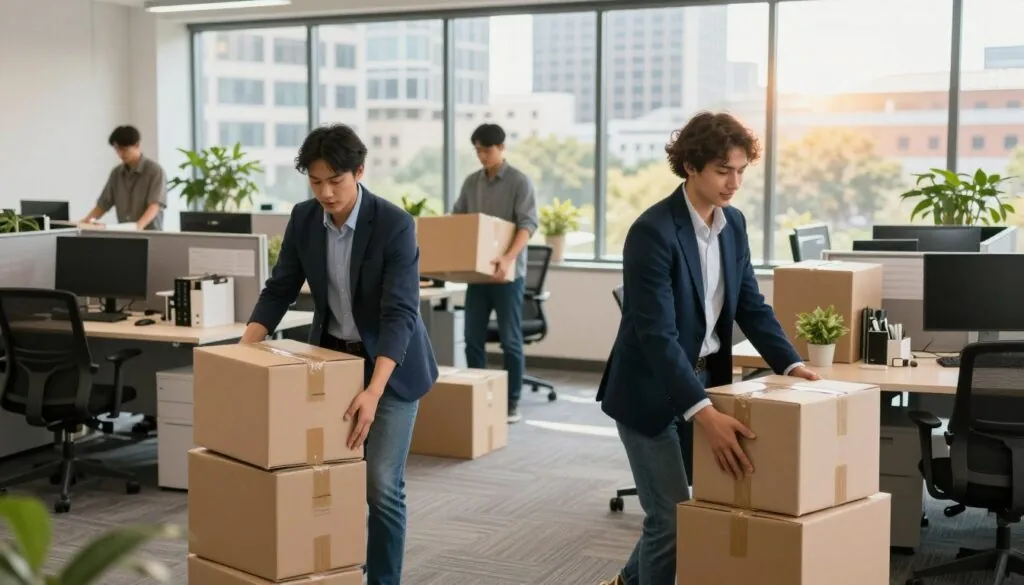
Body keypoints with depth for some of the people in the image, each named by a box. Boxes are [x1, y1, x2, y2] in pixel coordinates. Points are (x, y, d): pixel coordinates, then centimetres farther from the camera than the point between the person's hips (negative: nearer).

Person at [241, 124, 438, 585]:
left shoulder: (394, 224, -24)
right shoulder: (303, 219, -8)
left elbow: (399, 313, -30)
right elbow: (279, 289, 0)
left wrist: (373, 392, -40)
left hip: (389, 363, -5)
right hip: (331, 356, 5)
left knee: (381, 485, -9)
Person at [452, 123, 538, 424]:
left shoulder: (520, 181, -5)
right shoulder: (471, 182, 12)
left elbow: (527, 224, -15)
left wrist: (508, 257, -30)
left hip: (508, 273, -5)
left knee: (510, 340, 0)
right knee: (473, 339, 6)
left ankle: (512, 402, 8)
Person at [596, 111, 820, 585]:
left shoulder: (734, 224, 1)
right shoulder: (653, 231, -23)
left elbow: (751, 306, 8)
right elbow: (657, 334, -29)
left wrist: (791, 364, -6)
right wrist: (702, 412, -37)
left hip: (702, 381, 8)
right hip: (650, 390, -8)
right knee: (672, 515, -3)